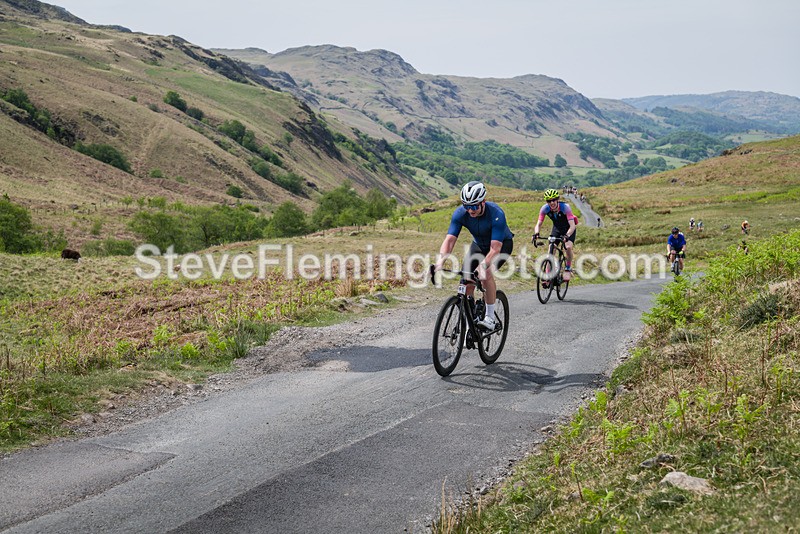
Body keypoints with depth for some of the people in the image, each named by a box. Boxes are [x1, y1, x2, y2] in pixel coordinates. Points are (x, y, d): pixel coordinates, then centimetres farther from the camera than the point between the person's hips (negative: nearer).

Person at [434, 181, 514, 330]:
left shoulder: (496, 214, -37)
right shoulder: (460, 213, -26)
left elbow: (495, 248, -42)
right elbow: (450, 239, -30)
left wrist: (483, 266, -57)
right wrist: (441, 259, -48)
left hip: (502, 243, -4)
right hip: (479, 244, 4)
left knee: (486, 273, -29)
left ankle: (490, 318, -16)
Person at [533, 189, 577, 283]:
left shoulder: (565, 207, -34)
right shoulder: (545, 209, -24)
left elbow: (572, 226, -39)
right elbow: (539, 224, -20)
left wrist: (567, 236, -56)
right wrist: (536, 233, -41)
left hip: (568, 229, -3)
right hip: (556, 228, 3)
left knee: (568, 247, -26)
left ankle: (568, 268, -2)